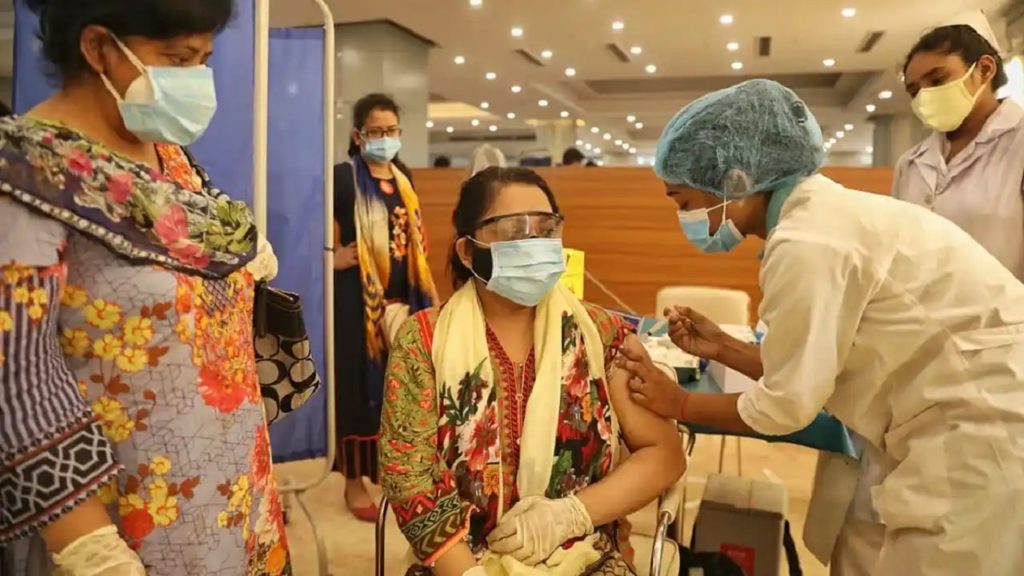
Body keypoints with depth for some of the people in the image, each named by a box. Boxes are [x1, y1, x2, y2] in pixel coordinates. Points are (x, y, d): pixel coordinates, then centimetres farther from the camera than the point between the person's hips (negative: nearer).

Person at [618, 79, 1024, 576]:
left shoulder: (805, 241, -22)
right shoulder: (820, 212, 7)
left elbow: (785, 406, -15)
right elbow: (810, 368, 10)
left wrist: (679, 404, -3)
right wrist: (723, 348, 7)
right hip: (972, 420, 9)